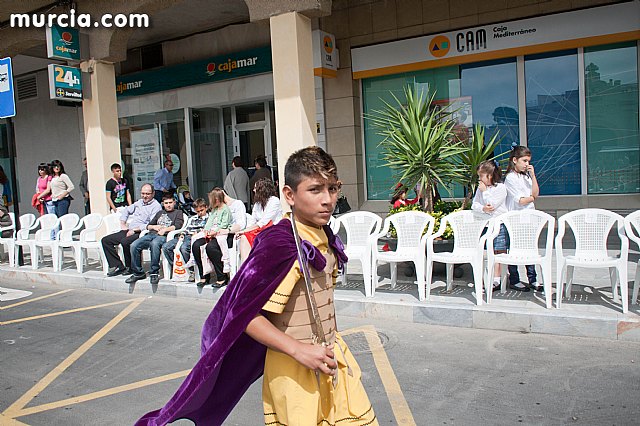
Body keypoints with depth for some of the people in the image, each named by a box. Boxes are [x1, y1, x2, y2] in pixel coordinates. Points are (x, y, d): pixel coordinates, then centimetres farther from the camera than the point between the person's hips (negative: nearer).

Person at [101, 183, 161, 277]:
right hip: (128, 231, 9)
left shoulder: (156, 206, -7)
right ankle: (118, 266, -8)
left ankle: (130, 267, -13)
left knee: (125, 242, -35)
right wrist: (123, 224, 16)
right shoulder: (139, 202, 19)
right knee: (105, 240, -2)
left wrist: (135, 230, -18)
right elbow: (126, 210, 32)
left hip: (140, 233, -9)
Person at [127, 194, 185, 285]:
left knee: (154, 243, -41)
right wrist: (154, 227, 8)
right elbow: (148, 226, 30)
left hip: (164, 236, -6)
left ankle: (154, 273, -34)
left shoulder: (178, 213, 18)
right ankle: (138, 272, -12)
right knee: (134, 245, -21)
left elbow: (177, 226, 0)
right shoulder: (160, 213, 34)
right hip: (151, 234, 6)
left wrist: (164, 229, -8)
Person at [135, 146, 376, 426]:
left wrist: (330, 342, 15)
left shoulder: (326, 237, 2)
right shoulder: (279, 245, -23)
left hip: (332, 358, 8)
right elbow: (243, 315, -24)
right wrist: (299, 350, -28)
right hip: (295, 370, -7)